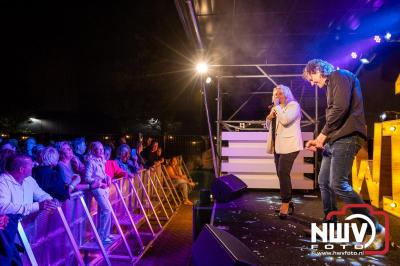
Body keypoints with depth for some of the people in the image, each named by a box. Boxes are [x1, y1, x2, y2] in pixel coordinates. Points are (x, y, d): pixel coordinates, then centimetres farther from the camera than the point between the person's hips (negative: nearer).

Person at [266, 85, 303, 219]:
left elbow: (285, 120, -21)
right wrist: (269, 117, 1)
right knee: (281, 174, 9)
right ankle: (288, 201, 20)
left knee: (283, 172, -16)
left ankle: (285, 204, -8)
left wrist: (277, 106, -12)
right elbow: (269, 125, 21)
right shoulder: (276, 108, 20)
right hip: (278, 145, 8)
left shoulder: (293, 105, -3)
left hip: (289, 144, -8)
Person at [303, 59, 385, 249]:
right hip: (335, 139, 10)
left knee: (338, 184, -17)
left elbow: (340, 108, -19)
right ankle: (330, 225, 22)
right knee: (324, 182, 11)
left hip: (346, 137, -10)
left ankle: (375, 229, -6)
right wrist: (320, 140, 15)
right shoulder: (331, 85, 24)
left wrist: (323, 134, -13)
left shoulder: (339, 75, -4)